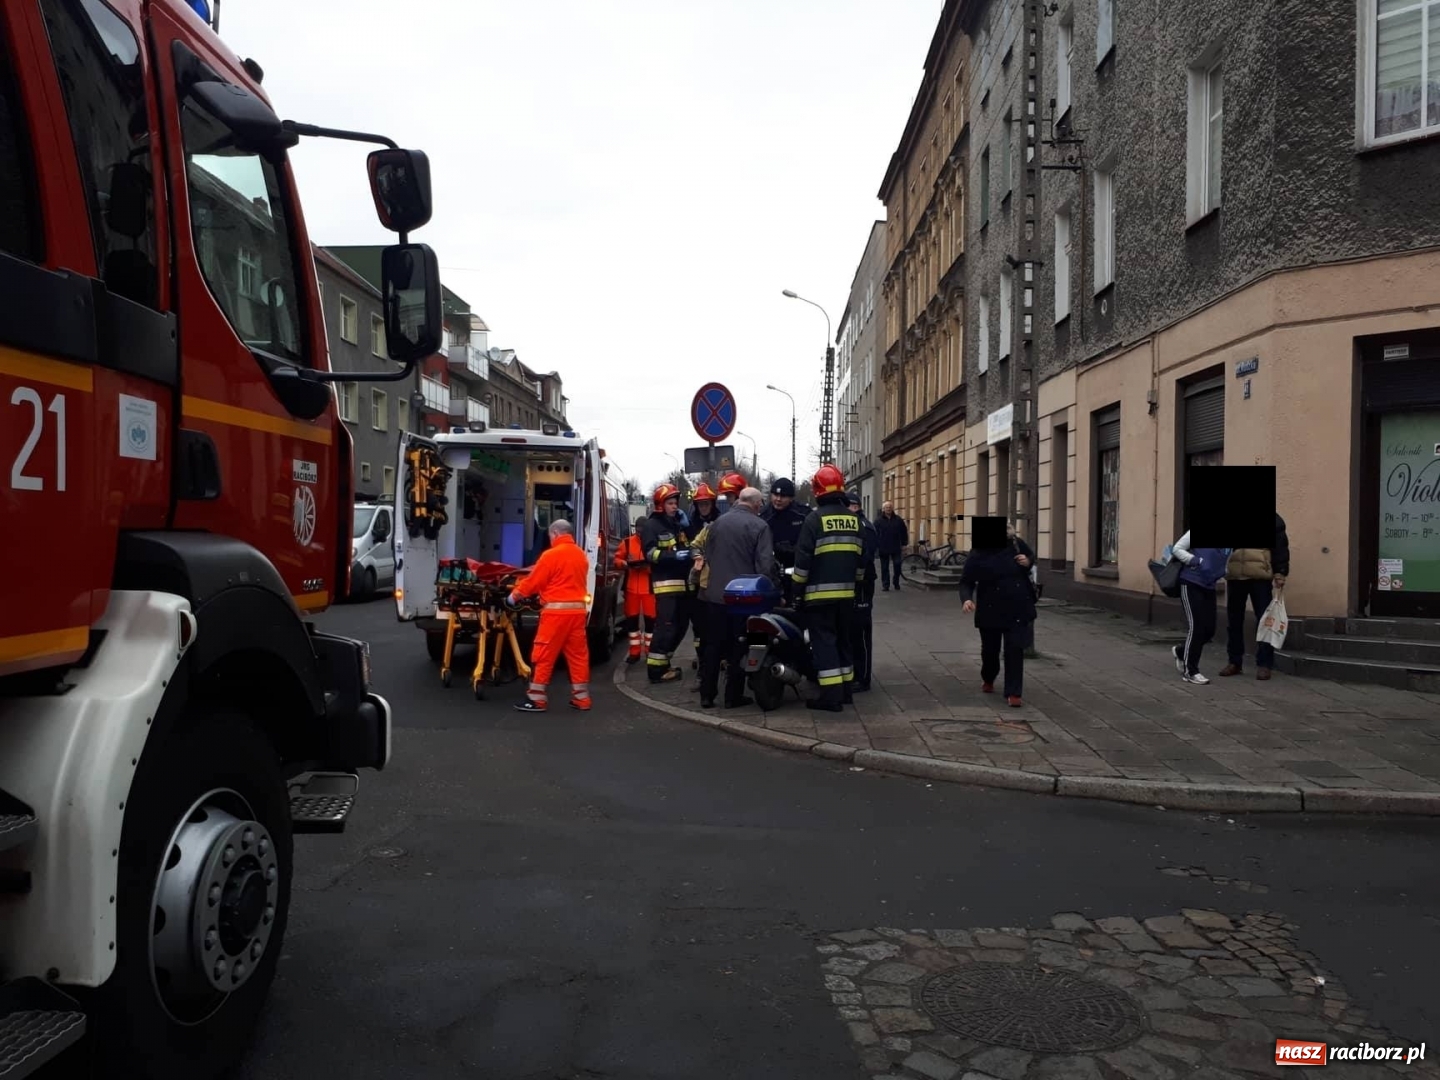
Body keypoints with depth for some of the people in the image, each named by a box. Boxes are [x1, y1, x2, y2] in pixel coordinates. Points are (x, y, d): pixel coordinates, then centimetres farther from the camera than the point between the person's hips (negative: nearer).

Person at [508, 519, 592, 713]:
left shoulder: (551, 554, -9)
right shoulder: (581, 555, 11)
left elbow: (533, 581, -5)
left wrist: (514, 596, 10)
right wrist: (540, 593, 26)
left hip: (556, 610, -7)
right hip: (578, 609, 7)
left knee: (543, 655, 1)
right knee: (578, 655, 11)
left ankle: (537, 699, 5)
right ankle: (581, 698, 15)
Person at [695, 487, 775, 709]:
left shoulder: (717, 523, 7)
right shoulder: (759, 526, -9)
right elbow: (765, 563, -13)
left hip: (714, 593, 5)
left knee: (713, 644, 10)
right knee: (738, 647, 5)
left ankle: (706, 695, 12)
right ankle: (733, 696, 8)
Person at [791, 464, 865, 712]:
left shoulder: (815, 518, -10)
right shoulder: (854, 519, 8)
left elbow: (803, 559, -11)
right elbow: (860, 558, 15)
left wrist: (798, 591, -3)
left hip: (819, 593, -6)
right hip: (845, 592, 6)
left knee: (824, 641, -5)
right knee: (842, 639, 16)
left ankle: (832, 695, -9)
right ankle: (845, 689, 22)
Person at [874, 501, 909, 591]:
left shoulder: (898, 519, 5)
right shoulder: (878, 520, 1)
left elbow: (904, 532, 8)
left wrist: (904, 544, 5)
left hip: (896, 548, 1)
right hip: (883, 549, -1)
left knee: (897, 565, -1)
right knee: (884, 567, 4)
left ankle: (896, 582, 17)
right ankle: (885, 585, 10)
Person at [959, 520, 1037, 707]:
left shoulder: (1015, 543, -3)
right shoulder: (976, 555, -11)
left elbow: (1032, 556, 15)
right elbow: (966, 582, -9)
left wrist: (1028, 561, -9)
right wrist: (966, 599, -28)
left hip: (1018, 608, 1)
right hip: (991, 610, -1)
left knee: (1015, 649, -4)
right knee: (990, 649, 13)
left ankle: (1014, 693, 3)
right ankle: (988, 680, 43)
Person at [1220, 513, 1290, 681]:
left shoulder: (1272, 520, 2)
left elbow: (1280, 547, 0)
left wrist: (1280, 574, -6)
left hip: (1260, 578, -3)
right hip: (1234, 577, 3)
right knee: (1233, 620, 8)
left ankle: (1264, 664, 4)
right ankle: (1235, 661, 18)